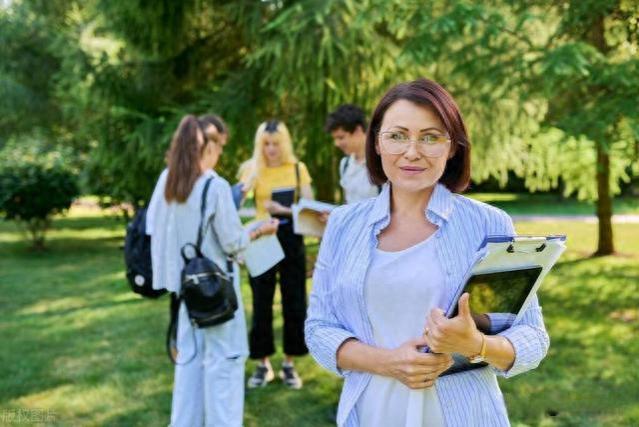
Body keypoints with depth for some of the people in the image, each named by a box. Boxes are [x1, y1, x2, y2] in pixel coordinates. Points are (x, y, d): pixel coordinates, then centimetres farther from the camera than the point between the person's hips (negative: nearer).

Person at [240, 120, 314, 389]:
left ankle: (289, 364, 16)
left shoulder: (298, 168, 3)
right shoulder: (253, 169, 0)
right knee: (261, 302, 3)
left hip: (291, 239, 1)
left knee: (293, 301, 4)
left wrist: (282, 209, -21)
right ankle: (263, 365, 15)